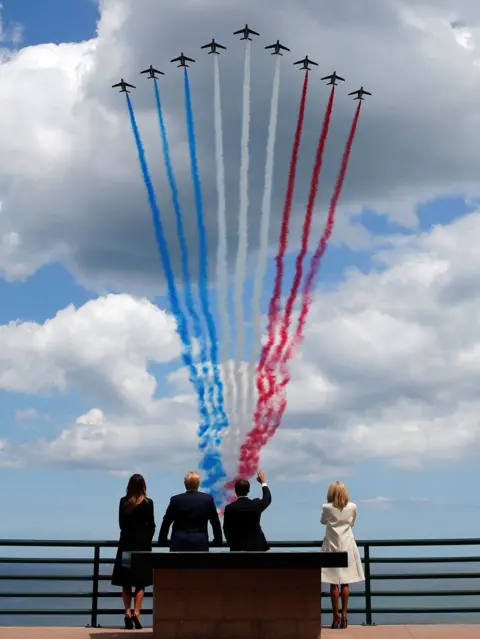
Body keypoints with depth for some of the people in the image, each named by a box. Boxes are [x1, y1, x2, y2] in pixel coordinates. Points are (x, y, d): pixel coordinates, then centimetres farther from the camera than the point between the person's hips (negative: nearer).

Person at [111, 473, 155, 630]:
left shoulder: (123, 502, 0)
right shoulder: (147, 503, -7)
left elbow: (121, 523, 5)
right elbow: (151, 525, -3)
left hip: (126, 542, 2)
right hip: (142, 542, -2)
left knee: (126, 582, 9)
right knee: (140, 581, 3)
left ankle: (128, 613, 4)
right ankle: (136, 613, -9)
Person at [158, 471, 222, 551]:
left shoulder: (176, 500, -4)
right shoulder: (208, 499, -1)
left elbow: (166, 522, 2)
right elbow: (215, 522, 6)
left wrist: (162, 540, 15)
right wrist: (218, 540, 18)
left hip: (180, 543, 0)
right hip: (200, 544, 0)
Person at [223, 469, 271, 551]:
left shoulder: (229, 508, -8)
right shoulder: (257, 504, -4)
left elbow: (227, 530, 0)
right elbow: (268, 499, 20)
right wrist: (263, 482, 33)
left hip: (237, 547, -1)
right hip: (256, 546, 1)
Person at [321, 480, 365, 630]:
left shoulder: (327, 508, -8)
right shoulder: (352, 507, -4)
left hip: (332, 546, -2)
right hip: (347, 546, 2)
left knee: (334, 583, 1)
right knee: (345, 583, 6)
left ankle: (336, 617, 1)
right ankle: (344, 616, 5)